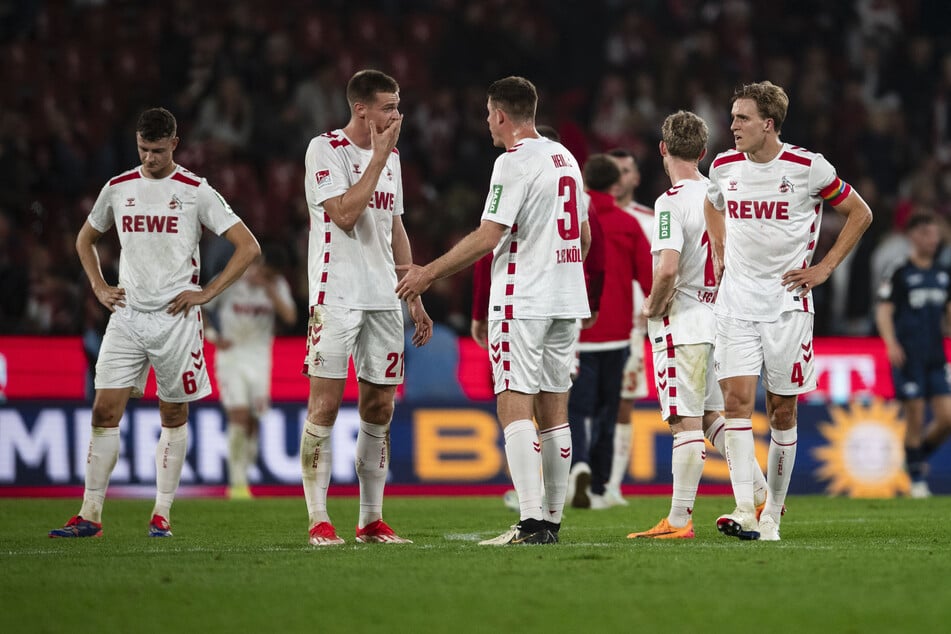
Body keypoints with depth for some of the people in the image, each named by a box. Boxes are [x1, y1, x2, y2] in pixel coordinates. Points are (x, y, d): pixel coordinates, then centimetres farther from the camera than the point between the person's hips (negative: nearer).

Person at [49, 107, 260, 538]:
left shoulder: (195, 192, -2)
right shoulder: (117, 189, 9)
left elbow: (248, 247, -2)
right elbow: (85, 238, 26)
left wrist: (206, 293, -7)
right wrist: (99, 287, 12)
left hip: (176, 317, -3)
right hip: (126, 315, 3)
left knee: (173, 415, 3)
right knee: (104, 410, -6)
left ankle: (162, 514, 10)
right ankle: (90, 515, -5)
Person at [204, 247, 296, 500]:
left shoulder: (277, 286, -1)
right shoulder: (230, 282, -9)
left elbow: (290, 317, -14)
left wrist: (269, 289, -21)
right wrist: (213, 336, -11)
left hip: (260, 358, 3)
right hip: (231, 355, -3)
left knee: (253, 421, 2)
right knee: (239, 415, -16)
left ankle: (242, 475, 17)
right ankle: (237, 483, -14)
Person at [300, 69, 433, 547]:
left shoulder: (390, 157, 15)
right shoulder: (325, 150, -6)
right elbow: (345, 214, -18)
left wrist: (415, 298, 19)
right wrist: (379, 158, -13)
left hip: (384, 300, 7)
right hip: (337, 296, -7)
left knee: (379, 408, 6)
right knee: (325, 404, -8)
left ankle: (372, 521, 11)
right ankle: (319, 521, -6)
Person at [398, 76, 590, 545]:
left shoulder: (514, 162, -12)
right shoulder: (565, 158, 14)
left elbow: (488, 238, -16)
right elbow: (584, 237, 21)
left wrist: (429, 273, -8)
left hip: (522, 301, -9)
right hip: (566, 302, 9)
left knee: (514, 406, -11)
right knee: (553, 409, 11)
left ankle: (532, 522, -20)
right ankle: (553, 520, 12)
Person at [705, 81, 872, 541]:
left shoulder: (808, 168, -8)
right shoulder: (724, 166, 4)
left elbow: (860, 214, 5)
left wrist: (825, 267, -1)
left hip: (787, 304, -2)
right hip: (736, 304, 2)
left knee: (782, 410, 3)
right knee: (736, 399, -13)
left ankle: (773, 513, 15)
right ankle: (744, 511, -20)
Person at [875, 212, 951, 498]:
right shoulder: (901, 274, -4)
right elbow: (884, 311, -8)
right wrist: (892, 343, -22)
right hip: (908, 357, -5)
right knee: (915, 419, -4)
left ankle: (921, 454, 24)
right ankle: (917, 478, 7)